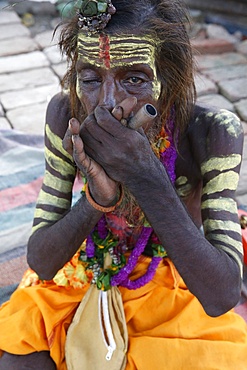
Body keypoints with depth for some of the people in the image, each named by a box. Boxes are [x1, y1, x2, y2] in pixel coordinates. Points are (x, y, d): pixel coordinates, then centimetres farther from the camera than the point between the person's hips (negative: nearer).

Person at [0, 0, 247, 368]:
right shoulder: (66, 114, -17)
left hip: (177, 291, -1)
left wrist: (147, 176, -37)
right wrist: (97, 196, -34)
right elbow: (40, 262, -15)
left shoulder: (211, 132, -24)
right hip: (86, 278, 1)